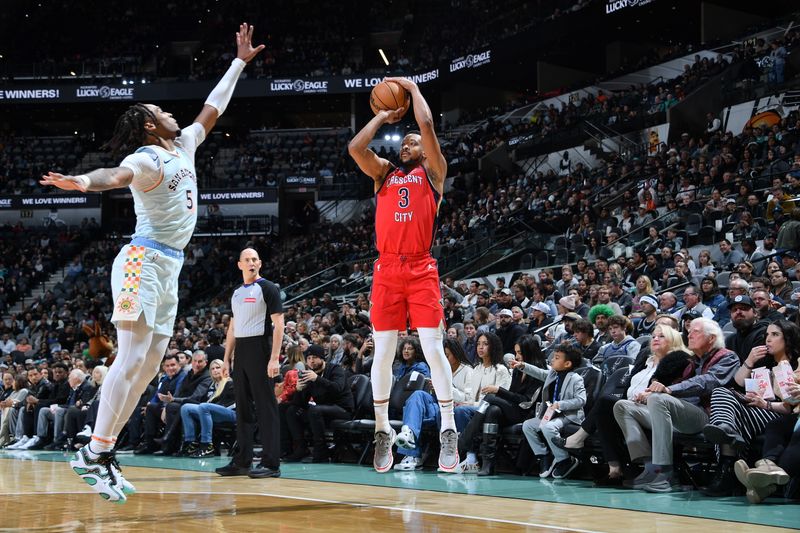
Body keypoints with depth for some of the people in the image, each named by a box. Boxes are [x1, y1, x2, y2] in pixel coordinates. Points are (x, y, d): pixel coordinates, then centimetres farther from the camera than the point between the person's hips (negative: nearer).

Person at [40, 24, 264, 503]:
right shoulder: (146, 159, -11)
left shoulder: (183, 146, 15)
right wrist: (83, 182, -56)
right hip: (145, 262, -9)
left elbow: (213, 109, 28)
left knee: (149, 366, 5)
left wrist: (240, 63, 33)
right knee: (133, 358, -17)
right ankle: (95, 453, -17)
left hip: (170, 268, 9)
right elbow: (118, 174, -34)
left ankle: (104, 452, 7)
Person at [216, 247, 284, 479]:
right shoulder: (236, 293, 17)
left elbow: (278, 323, -11)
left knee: (266, 407, -7)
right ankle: (242, 461, 15)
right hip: (240, 351, 8)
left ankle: (271, 463, -7)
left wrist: (274, 358, -19)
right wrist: (226, 358, 14)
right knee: (242, 407, 9)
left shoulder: (267, 288, -5)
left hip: (260, 349, -7)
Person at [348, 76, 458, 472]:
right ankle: (382, 430, 10)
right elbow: (355, 147, 3)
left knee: (433, 348, -10)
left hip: (421, 269, -3)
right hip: (386, 269, 3)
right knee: (383, 352, 2)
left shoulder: (432, 172, 11)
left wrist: (413, 88, 11)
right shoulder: (384, 173, 19)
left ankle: (448, 429, -8)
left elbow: (427, 125, -1)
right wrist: (383, 117, 14)